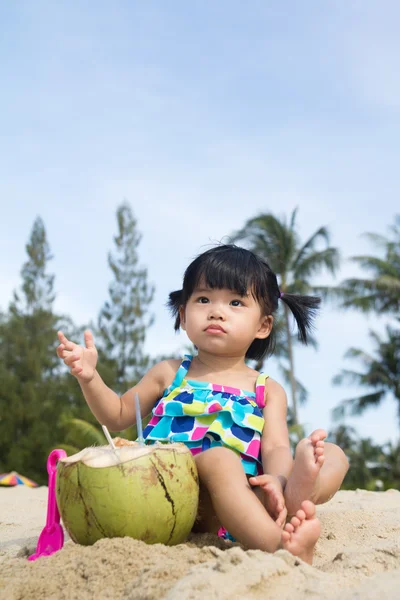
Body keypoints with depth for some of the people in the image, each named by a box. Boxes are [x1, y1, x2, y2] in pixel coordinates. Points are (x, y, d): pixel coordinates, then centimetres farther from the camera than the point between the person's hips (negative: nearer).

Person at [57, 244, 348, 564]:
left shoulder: (268, 390, 16)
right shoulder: (169, 374, 18)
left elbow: (275, 447, 0)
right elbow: (117, 416, 24)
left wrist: (277, 478, -26)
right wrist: (89, 377, 5)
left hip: (244, 496, 2)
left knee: (333, 455, -14)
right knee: (219, 458, -34)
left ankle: (297, 494, -48)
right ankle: (281, 545, -50)